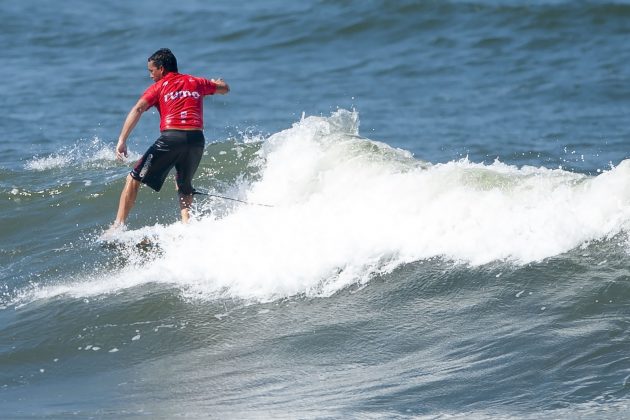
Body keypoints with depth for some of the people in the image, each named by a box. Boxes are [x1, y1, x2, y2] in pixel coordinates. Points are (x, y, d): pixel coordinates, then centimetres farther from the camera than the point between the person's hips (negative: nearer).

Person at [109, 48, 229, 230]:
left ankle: (119, 224, -2)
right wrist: (215, 82, 61)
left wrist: (122, 140, -13)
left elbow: (138, 109, -6)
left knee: (134, 179, 7)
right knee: (184, 186, 26)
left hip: (171, 137, -4)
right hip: (196, 138, 4)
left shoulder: (159, 86, 9)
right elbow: (224, 88, 36)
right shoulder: (196, 82, 20)